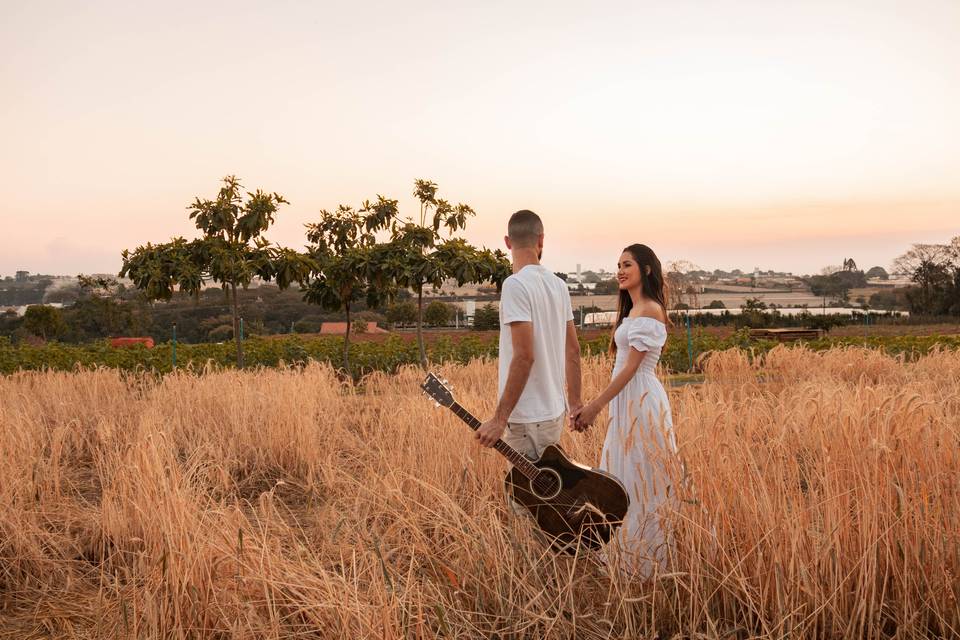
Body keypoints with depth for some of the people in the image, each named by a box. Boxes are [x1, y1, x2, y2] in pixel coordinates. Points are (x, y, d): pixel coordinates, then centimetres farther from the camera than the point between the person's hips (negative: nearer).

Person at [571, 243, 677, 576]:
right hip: (628, 404, 10)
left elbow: (631, 368, -18)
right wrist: (593, 404, 10)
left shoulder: (649, 311, -15)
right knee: (626, 481, 14)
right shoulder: (632, 311, 16)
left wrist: (594, 407, -17)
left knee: (640, 484, -1)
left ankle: (647, 567, 12)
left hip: (641, 403, -10)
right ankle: (630, 561, 25)